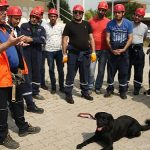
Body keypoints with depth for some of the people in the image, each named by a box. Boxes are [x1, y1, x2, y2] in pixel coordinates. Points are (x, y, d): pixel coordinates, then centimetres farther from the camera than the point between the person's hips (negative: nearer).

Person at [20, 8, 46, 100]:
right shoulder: (24, 26, 7)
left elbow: (43, 40, -5)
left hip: (37, 53, 3)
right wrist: (37, 39, -14)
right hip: (26, 52, -3)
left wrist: (32, 39, -15)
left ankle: (35, 92, 18)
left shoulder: (41, 28, 13)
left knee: (37, 72, 7)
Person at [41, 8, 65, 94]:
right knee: (51, 69, 6)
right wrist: (43, 50, -3)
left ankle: (62, 86, 17)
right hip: (49, 51, 0)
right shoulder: (45, 27, 3)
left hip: (59, 50, 0)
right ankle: (53, 87, 17)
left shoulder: (61, 26, 3)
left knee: (60, 69, 5)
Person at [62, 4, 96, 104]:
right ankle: (68, 94, 11)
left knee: (85, 74, 13)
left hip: (85, 53, 3)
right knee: (71, 75, 2)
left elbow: (91, 38, 9)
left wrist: (93, 52, 3)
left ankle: (85, 92, 27)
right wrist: (64, 54, -7)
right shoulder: (69, 25, 1)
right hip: (73, 54, -3)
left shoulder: (87, 24, 9)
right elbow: (65, 40, -1)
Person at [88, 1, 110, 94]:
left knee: (101, 70, 7)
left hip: (104, 50, 0)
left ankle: (98, 87, 20)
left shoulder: (108, 22, 2)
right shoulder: (91, 21, 4)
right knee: (91, 69, -5)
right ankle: (90, 86, 11)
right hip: (93, 49, 0)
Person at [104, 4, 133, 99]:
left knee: (124, 72, 5)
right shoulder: (110, 23, 0)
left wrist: (123, 49, -12)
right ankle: (110, 89, 20)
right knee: (111, 71, 6)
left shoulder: (128, 23, -1)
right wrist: (112, 50, -9)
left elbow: (130, 38, -2)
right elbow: (107, 38, 0)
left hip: (123, 52, 0)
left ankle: (123, 90, 17)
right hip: (112, 52, 1)